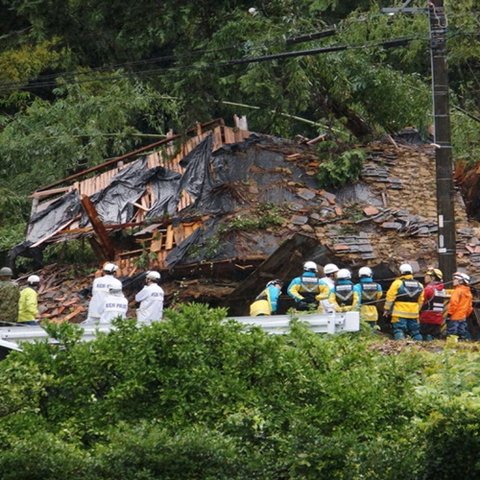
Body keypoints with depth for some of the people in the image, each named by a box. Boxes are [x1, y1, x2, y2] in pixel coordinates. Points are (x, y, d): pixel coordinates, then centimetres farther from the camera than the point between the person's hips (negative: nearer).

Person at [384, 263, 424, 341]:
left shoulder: (397, 283, -6)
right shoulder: (419, 285, 10)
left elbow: (390, 298, -5)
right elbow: (420, 301, 16)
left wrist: (387, 310, 4)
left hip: (400, 314, -4)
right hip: (413, 314, 5)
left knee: (399, 331, -6)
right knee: (415, 332, 11)